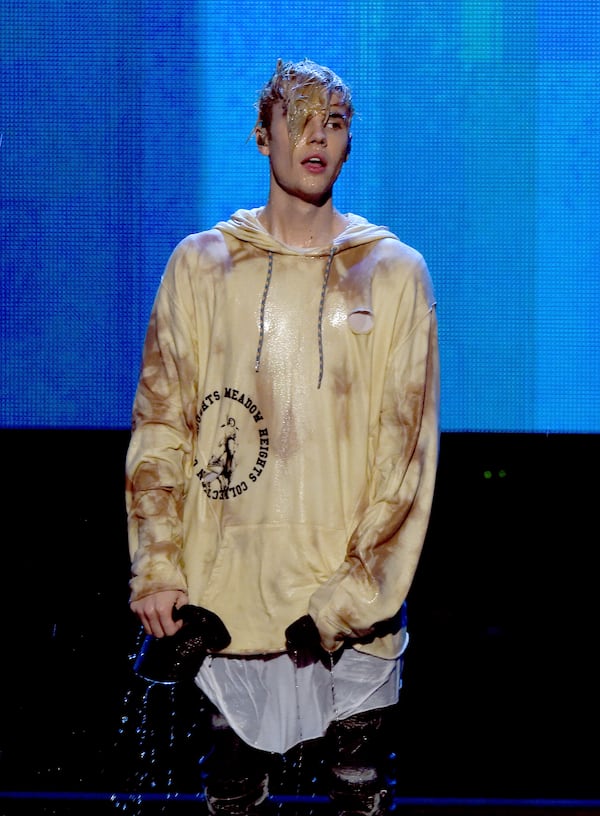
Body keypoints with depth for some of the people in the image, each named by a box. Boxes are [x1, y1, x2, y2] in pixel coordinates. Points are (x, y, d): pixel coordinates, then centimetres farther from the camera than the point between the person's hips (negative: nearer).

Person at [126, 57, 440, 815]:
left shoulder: (394, 273, 4)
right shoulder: (200, 265, 8)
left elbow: (407, 448, -1)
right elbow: (159, 425, 6)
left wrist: (350, 595, -10)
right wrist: (157, 569, -5)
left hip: (356, 617, -1)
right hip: (227, 598, 1)